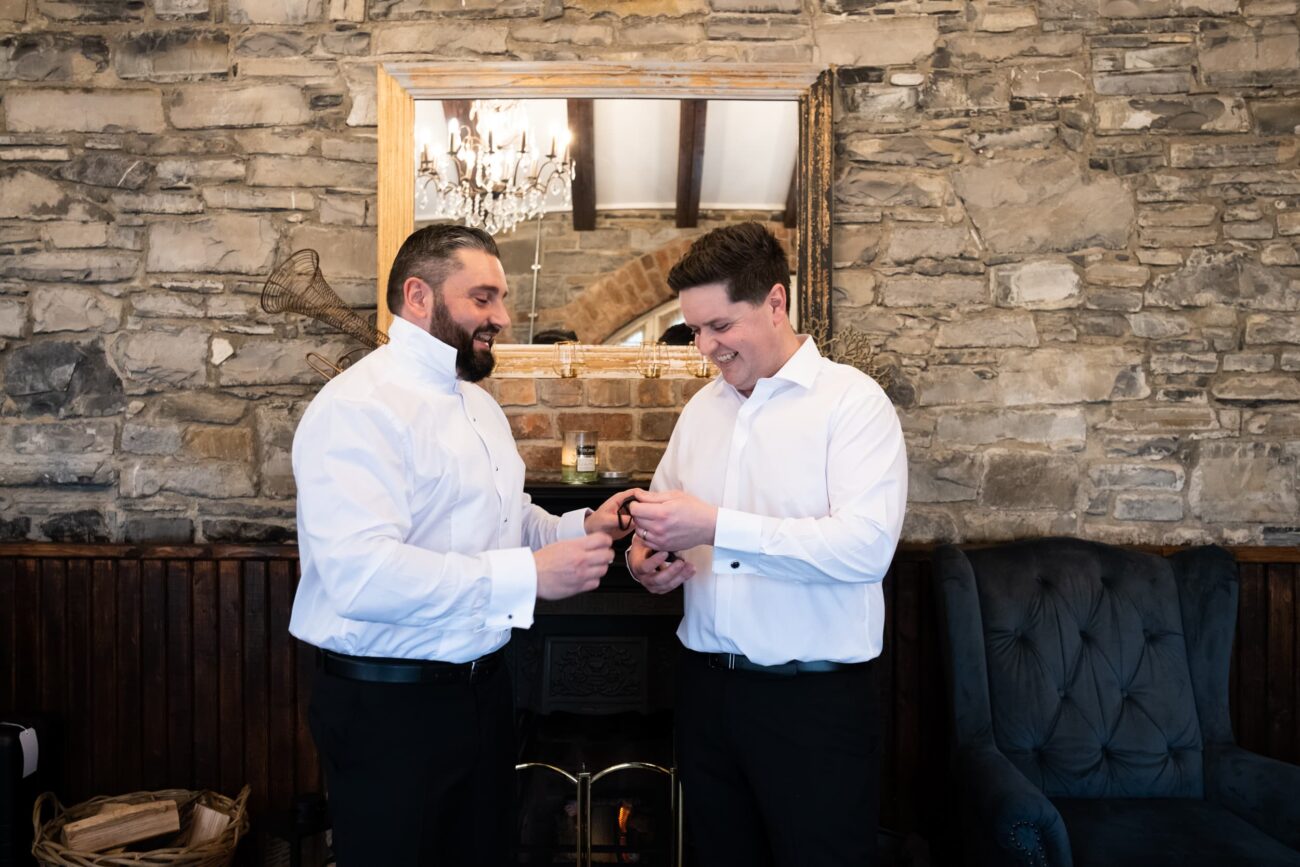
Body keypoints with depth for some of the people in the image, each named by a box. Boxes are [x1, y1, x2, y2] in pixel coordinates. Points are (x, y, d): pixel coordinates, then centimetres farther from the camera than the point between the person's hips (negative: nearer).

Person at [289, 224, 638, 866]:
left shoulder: (478, 403, 12)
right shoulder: (359, 406, -18)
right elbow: (363, 576, -30)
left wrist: (583, 528, -2)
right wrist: (531, 575, -29)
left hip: (483, 687, 9)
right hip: (388, 706, -8)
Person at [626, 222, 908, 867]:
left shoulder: (852, 400, -10)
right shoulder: (702, 407, 10)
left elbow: (868, 545, -22)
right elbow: (665, 514, 19)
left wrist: (715, 528, -26)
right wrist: (646, 557, -4)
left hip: (814, 695, -6)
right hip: (706, 684, 6)